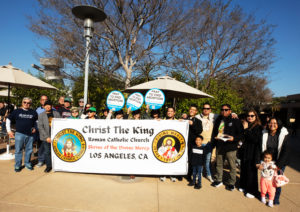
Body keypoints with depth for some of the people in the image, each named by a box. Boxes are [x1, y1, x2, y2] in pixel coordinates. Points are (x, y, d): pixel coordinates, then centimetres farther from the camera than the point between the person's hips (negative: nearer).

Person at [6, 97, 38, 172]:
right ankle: (17, 165, 16)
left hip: (30, 134, 2)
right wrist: (9, 130, 4)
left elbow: (36, 121, 21)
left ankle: (27, 164, 25)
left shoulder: (33, 112, 7)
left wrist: (34, 128, 5)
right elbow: (8, 120, 9)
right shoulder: (17, 111, 2)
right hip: (19, 134, -2)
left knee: (29, 150, 10)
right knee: (18, 150, 4)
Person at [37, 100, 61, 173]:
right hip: (46, 138, 0)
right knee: (47, 152, 3)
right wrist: (46, 137, -10)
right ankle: (48, 166, 19)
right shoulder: (41, 115, 5)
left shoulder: (56, 114, 6)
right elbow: (40, 127, -2)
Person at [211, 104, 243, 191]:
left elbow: (241, 134, -6)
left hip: (230, 147, -4)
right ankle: (218, 180, 31)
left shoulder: (235, 120, -6)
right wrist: (214, 138, 1)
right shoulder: (218, 120, 10)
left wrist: (234, 138, -21)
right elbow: (214, 131, 17)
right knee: (219, 164, 15)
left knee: (232, 166, 5)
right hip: (219, 146, 5)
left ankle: (231, 183, 22)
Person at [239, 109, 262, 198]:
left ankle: (252, 191, 19)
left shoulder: (258, 127, -11)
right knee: (244, 170, 15)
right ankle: (244, 186, 34)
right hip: (244, 151, 6)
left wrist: (246, 129, -20)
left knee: (251, 171, 4)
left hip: (253, 154, -6)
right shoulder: (245, 125, 6)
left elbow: (255, 139, -22)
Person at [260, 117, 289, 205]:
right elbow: (260, 148, -7)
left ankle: (276, 199, 24)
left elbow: (285, 151, -15)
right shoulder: (264, 134, -8)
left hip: (280, 162, -2)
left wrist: (278, 165, -20)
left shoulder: (284, 134, -14)